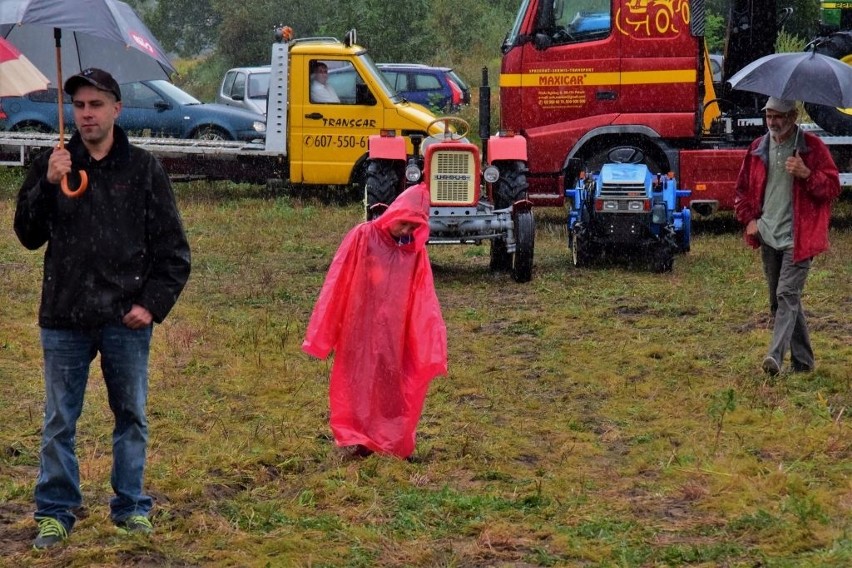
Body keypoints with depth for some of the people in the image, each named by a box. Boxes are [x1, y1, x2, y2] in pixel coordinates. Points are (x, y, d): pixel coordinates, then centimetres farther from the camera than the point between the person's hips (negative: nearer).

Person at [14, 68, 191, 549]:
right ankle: (56, 511, 17)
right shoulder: (52, 166, 4)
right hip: (64, 319, 0)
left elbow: (174, 250, 4)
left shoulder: (144, 169, 2)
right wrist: (47, 186, -14)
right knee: (60, 422, 6)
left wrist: (153, 303, -5)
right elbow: (28, 236, -1)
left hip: (126, 320, 0)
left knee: (132, 418, 10)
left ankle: (131, 506, 23)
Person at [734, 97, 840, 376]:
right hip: (768, 237, 6)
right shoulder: (758, 148, 9)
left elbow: (833, 187, -4)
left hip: (798, 237, -6)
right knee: (780, 300, 11)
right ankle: (802, 361, 22)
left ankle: (775, 356, -25)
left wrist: (807, 174, -22)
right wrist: (749, 218, 4)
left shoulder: (812, 147, -4)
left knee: (787, 295, -16)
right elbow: (743, 187, 19)